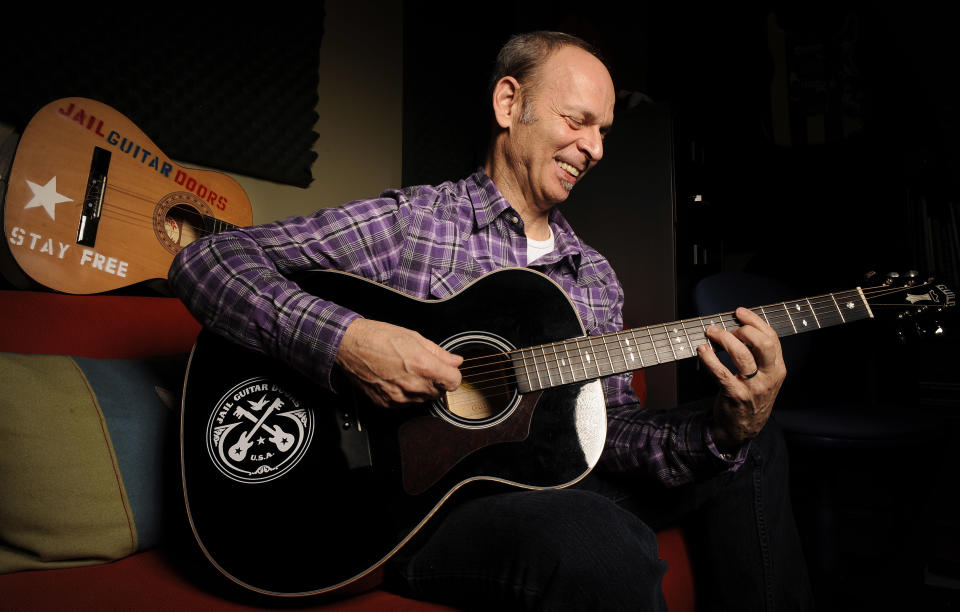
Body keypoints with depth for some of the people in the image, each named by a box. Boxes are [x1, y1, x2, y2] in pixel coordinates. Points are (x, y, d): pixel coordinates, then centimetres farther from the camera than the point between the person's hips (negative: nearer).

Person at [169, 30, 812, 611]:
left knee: (757, 451, 5)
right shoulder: (409, 221, -7)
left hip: (553, 485, 6)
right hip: (413, 503, -6)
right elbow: (205, 260, -11)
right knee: (603, 544, -37)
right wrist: (343, 337, -27)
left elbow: (610, 423, 5)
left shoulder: (595, 277, 10)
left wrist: (725, 430, -14)